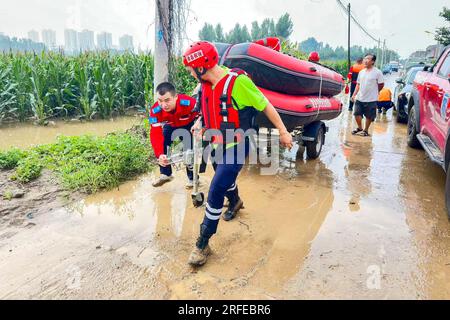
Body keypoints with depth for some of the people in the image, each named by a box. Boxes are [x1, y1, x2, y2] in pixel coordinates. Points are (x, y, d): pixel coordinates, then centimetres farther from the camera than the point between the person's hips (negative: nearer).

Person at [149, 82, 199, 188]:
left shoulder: (189, 103, -42)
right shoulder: (155, 111, -34)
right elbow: (155, 135, -37)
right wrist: (160, 155, -50)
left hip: (190, 125, -2)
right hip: (171, 126, 2)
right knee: (162, 140, -15)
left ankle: (192, 178, 12)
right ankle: (165, 174, 5)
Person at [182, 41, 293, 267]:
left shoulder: (237, 81, -22)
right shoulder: (206, 85, 0)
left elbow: (265, 106, -13)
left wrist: (283, 132, -9)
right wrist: (200, 123, 3)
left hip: (236, 147, -7)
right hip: (218, 145, 8)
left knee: (215, 193, -11)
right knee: (225, 178, 28)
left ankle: (203, 244, 3)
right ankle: (235, 202, 61)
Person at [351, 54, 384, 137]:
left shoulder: (377, 72, -8)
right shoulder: (361, 72, 9)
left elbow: (381, 85, -2)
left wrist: (374, 92, 6)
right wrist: (354, 95, 6)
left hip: (371, 99, -5)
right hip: (359, 98, 5)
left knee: (369, 116, 6)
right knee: (357, 114, 7)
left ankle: (366, 130, 23)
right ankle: (360, 128, 29)